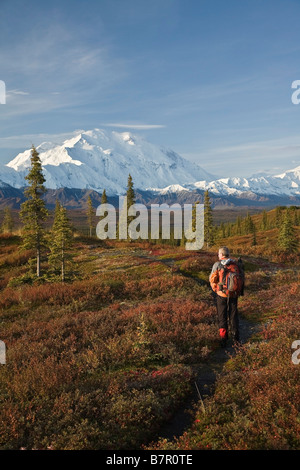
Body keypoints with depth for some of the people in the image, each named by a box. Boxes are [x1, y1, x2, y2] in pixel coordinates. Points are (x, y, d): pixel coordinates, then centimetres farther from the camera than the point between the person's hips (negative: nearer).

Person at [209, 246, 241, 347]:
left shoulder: (217, 265, -7)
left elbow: (212, 279, -6)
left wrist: (215, 289, 11)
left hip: (221, 294, -2)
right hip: (233, 294, 3)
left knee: (222, 316, 9)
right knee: (233, 315, 16)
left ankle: (223, 338, 11)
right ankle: (236, 337, 23)